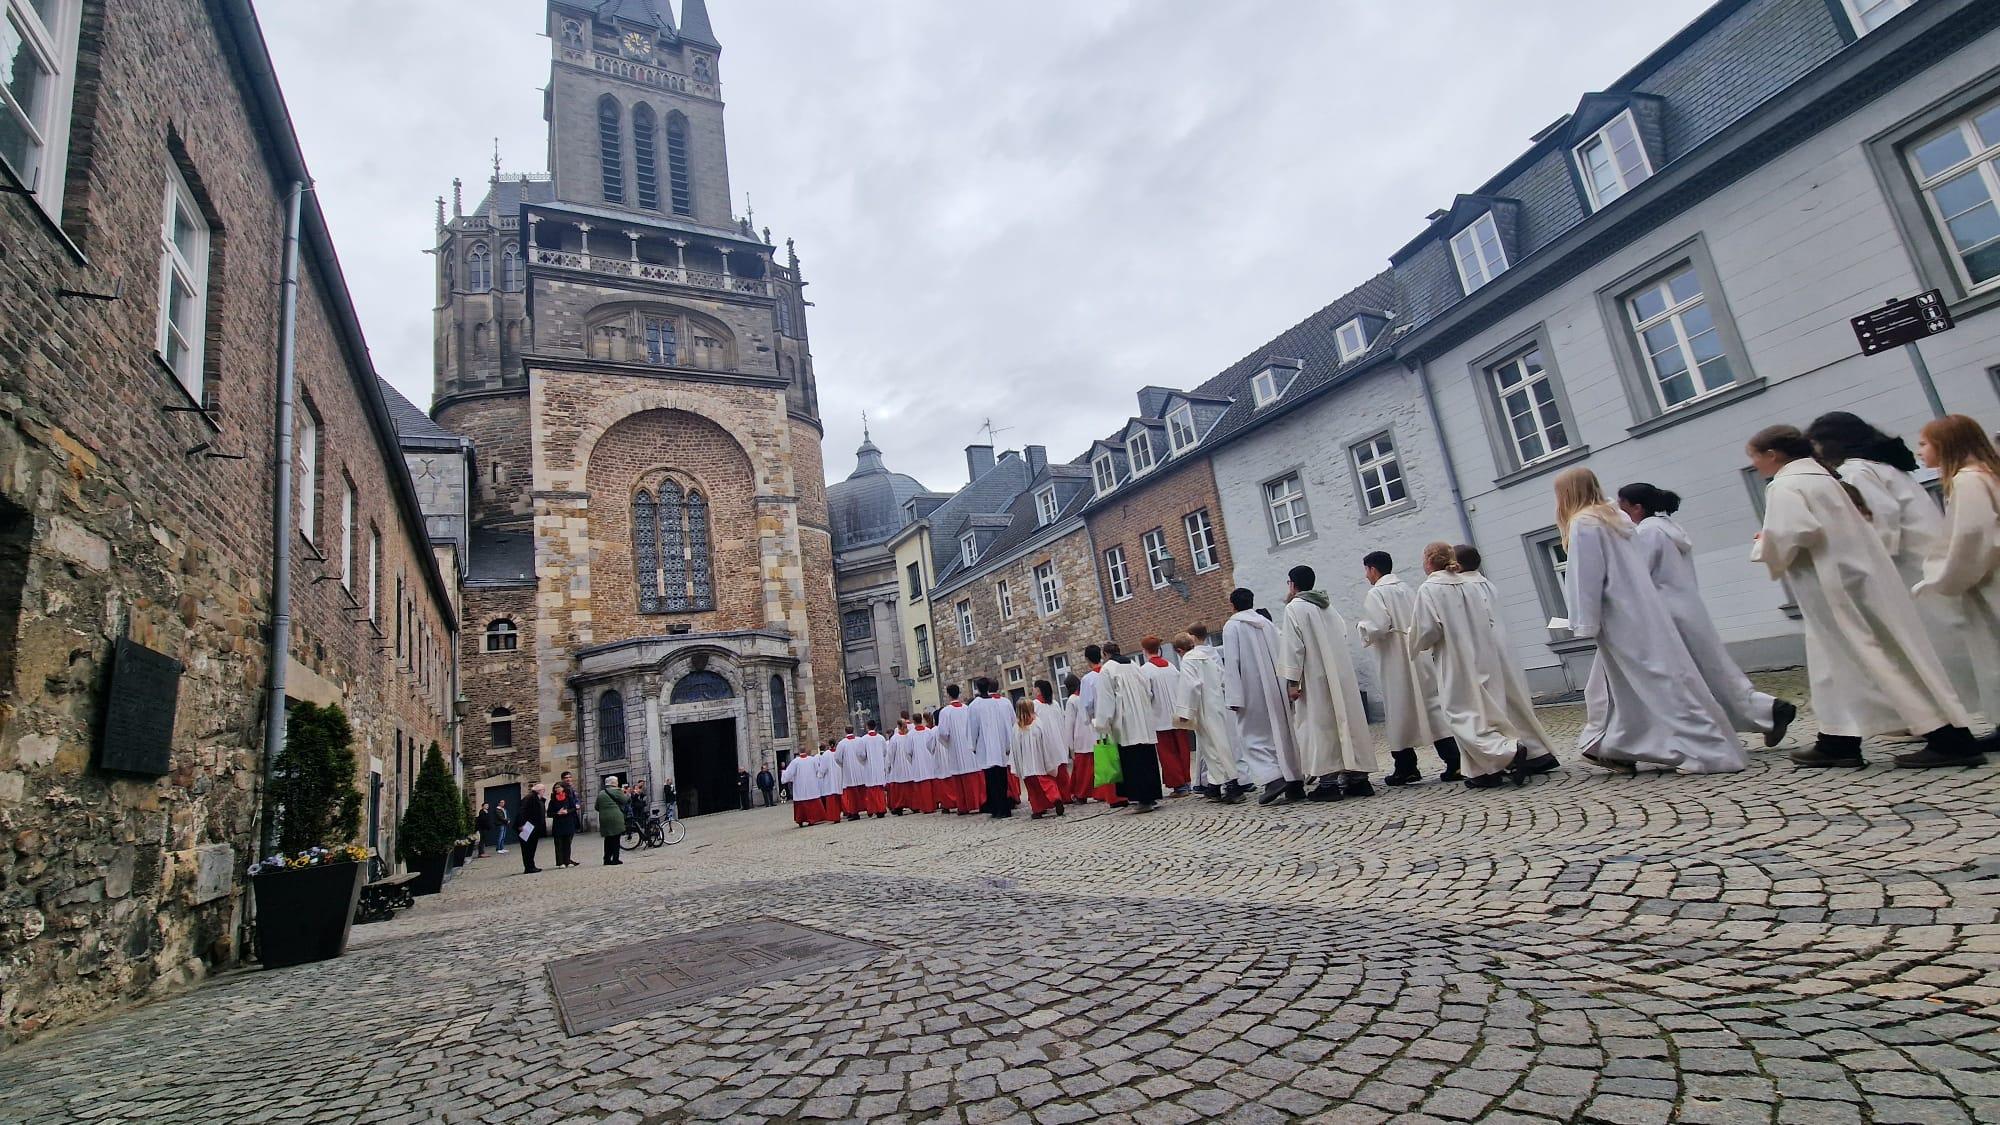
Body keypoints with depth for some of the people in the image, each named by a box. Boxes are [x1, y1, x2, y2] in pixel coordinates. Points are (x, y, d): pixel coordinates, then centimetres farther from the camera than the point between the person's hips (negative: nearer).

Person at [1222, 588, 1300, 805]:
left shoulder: (1231, 626, -5)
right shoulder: (1267, 623, 12)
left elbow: (1231, 664, -12)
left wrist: (1233, 697, -13)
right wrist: (1288, 685, 17)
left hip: (1253, 691, -5)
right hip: (1278, 688, 6)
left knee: (1255, 736, 1)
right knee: (1283, 732, 10)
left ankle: (1273, 778, -15)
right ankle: (1295, 783, 11)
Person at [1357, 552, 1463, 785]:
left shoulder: (1375, 594, -10)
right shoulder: (1409, 588, 9)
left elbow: (1377, 628, -18)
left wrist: (1360, 626, 1)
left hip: (1395, 662, -5)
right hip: (1420, 656, 6)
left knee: (1400, 712, 4)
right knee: (1433, 705, 6)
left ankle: (1407, 768, 11)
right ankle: (1454, 762, 2)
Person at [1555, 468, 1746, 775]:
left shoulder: (1582, 524, -12)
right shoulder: (1615, 516, 15)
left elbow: (1585, 577, -16)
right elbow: (1625, 568, 17)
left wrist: (1585, 625, -14)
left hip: (1621, 617, -9)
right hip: (1639, 610, 9)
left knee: (1656, 679, -5)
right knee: (1615, 683, 14)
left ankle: (1708, 752, -3)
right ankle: (1617, 749, 20)